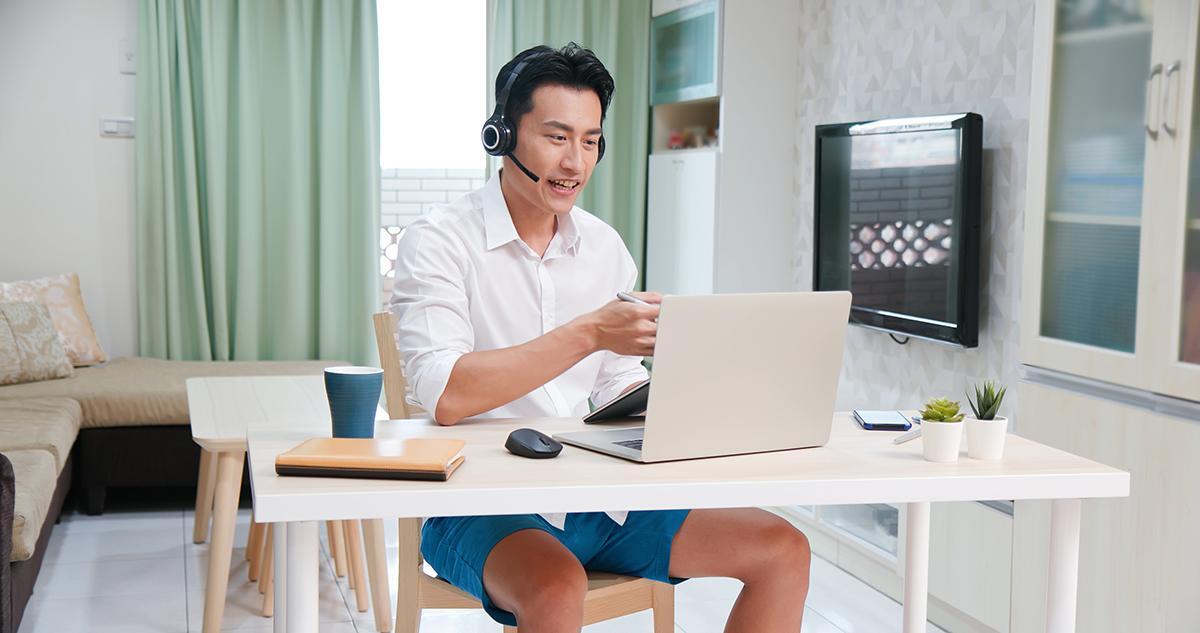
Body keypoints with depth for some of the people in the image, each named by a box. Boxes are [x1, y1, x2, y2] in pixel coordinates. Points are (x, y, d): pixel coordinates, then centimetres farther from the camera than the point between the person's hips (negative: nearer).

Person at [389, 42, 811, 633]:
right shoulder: (439, 241, -8)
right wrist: (590, 333, -26)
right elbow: (444, 396, -23)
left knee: (783, 549, -5)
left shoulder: (604, 246, 11)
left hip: (597, 496, 6)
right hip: (481, 508, -6)